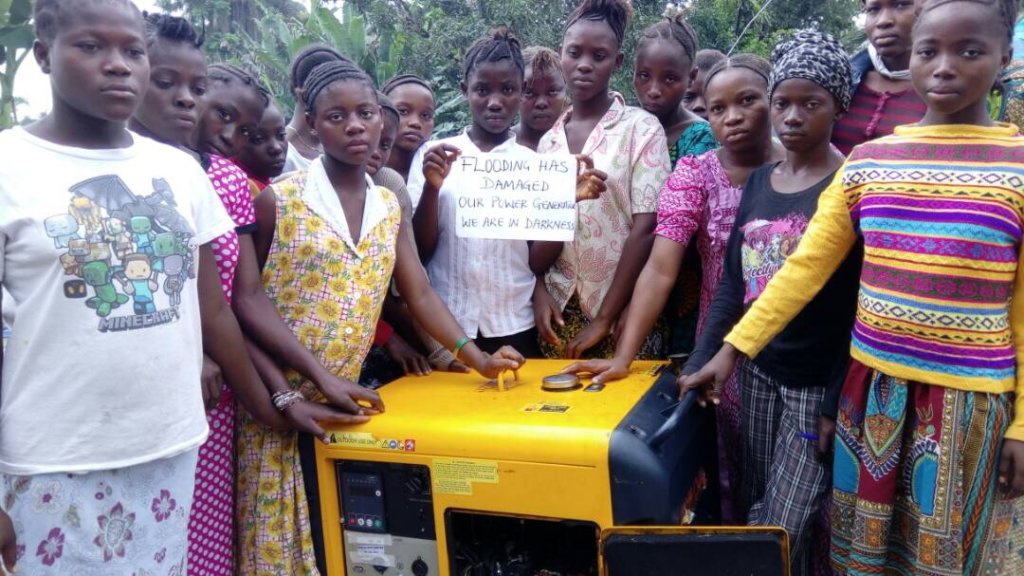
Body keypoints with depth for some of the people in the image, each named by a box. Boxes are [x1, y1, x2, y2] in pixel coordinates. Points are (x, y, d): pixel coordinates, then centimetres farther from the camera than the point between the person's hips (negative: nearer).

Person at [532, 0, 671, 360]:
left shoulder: (641, 128, -5)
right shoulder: (548, 141, 8)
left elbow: (646, 228, -11)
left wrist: (604, 318, -12)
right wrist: (539, 291, -6)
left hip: (624, 312, -3)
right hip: (560, 310, 4)